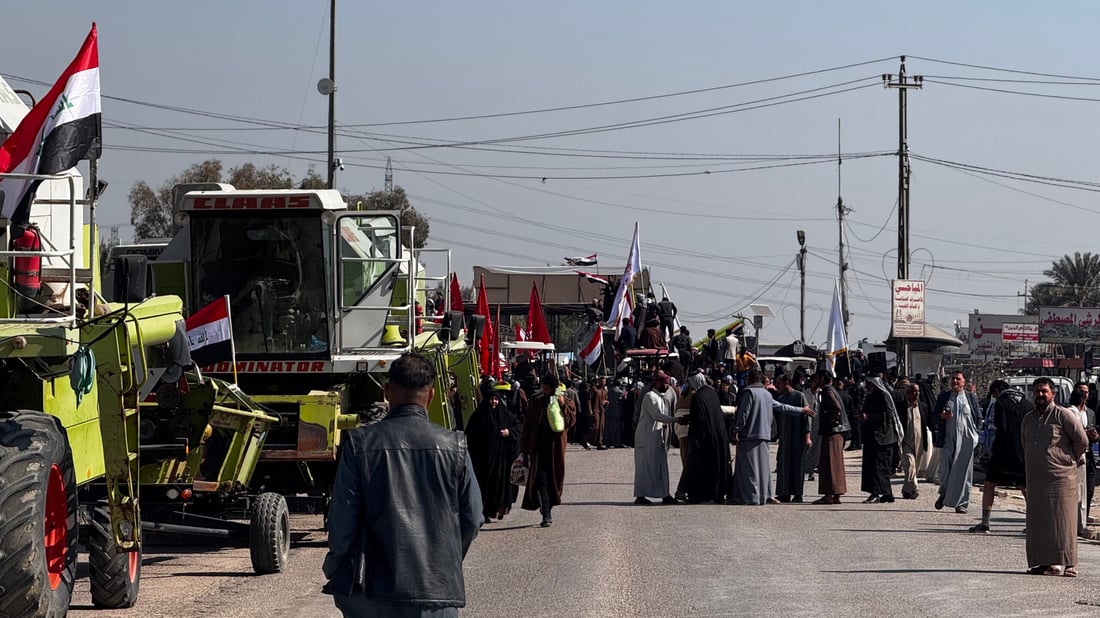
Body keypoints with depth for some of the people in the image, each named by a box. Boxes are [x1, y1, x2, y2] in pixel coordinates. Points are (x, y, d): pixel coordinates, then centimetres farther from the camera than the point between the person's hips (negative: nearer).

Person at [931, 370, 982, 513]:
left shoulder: (971, 398, 8)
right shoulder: (944, 397, 10)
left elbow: (979, 418, 11)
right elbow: (933, 416, 11)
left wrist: (974, 434, 1)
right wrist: (942, 416, -10)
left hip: (965, 440, -1)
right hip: (948, 440, 1)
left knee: (963, 471, -3)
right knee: (944, 470, -4)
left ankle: (961, 503, 3)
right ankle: (944, 493, 23)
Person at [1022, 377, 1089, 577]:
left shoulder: (1064, 415, -5)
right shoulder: (1028, 419, 14)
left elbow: (1082, 441, -4)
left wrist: (1070, 461, 5)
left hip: (1060, 478, -6)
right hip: (1035, 478, 6)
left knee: (1062, 521, -7)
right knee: (1037, 523, 4)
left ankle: (1067, 564, -7)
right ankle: (1043, 563, 8)